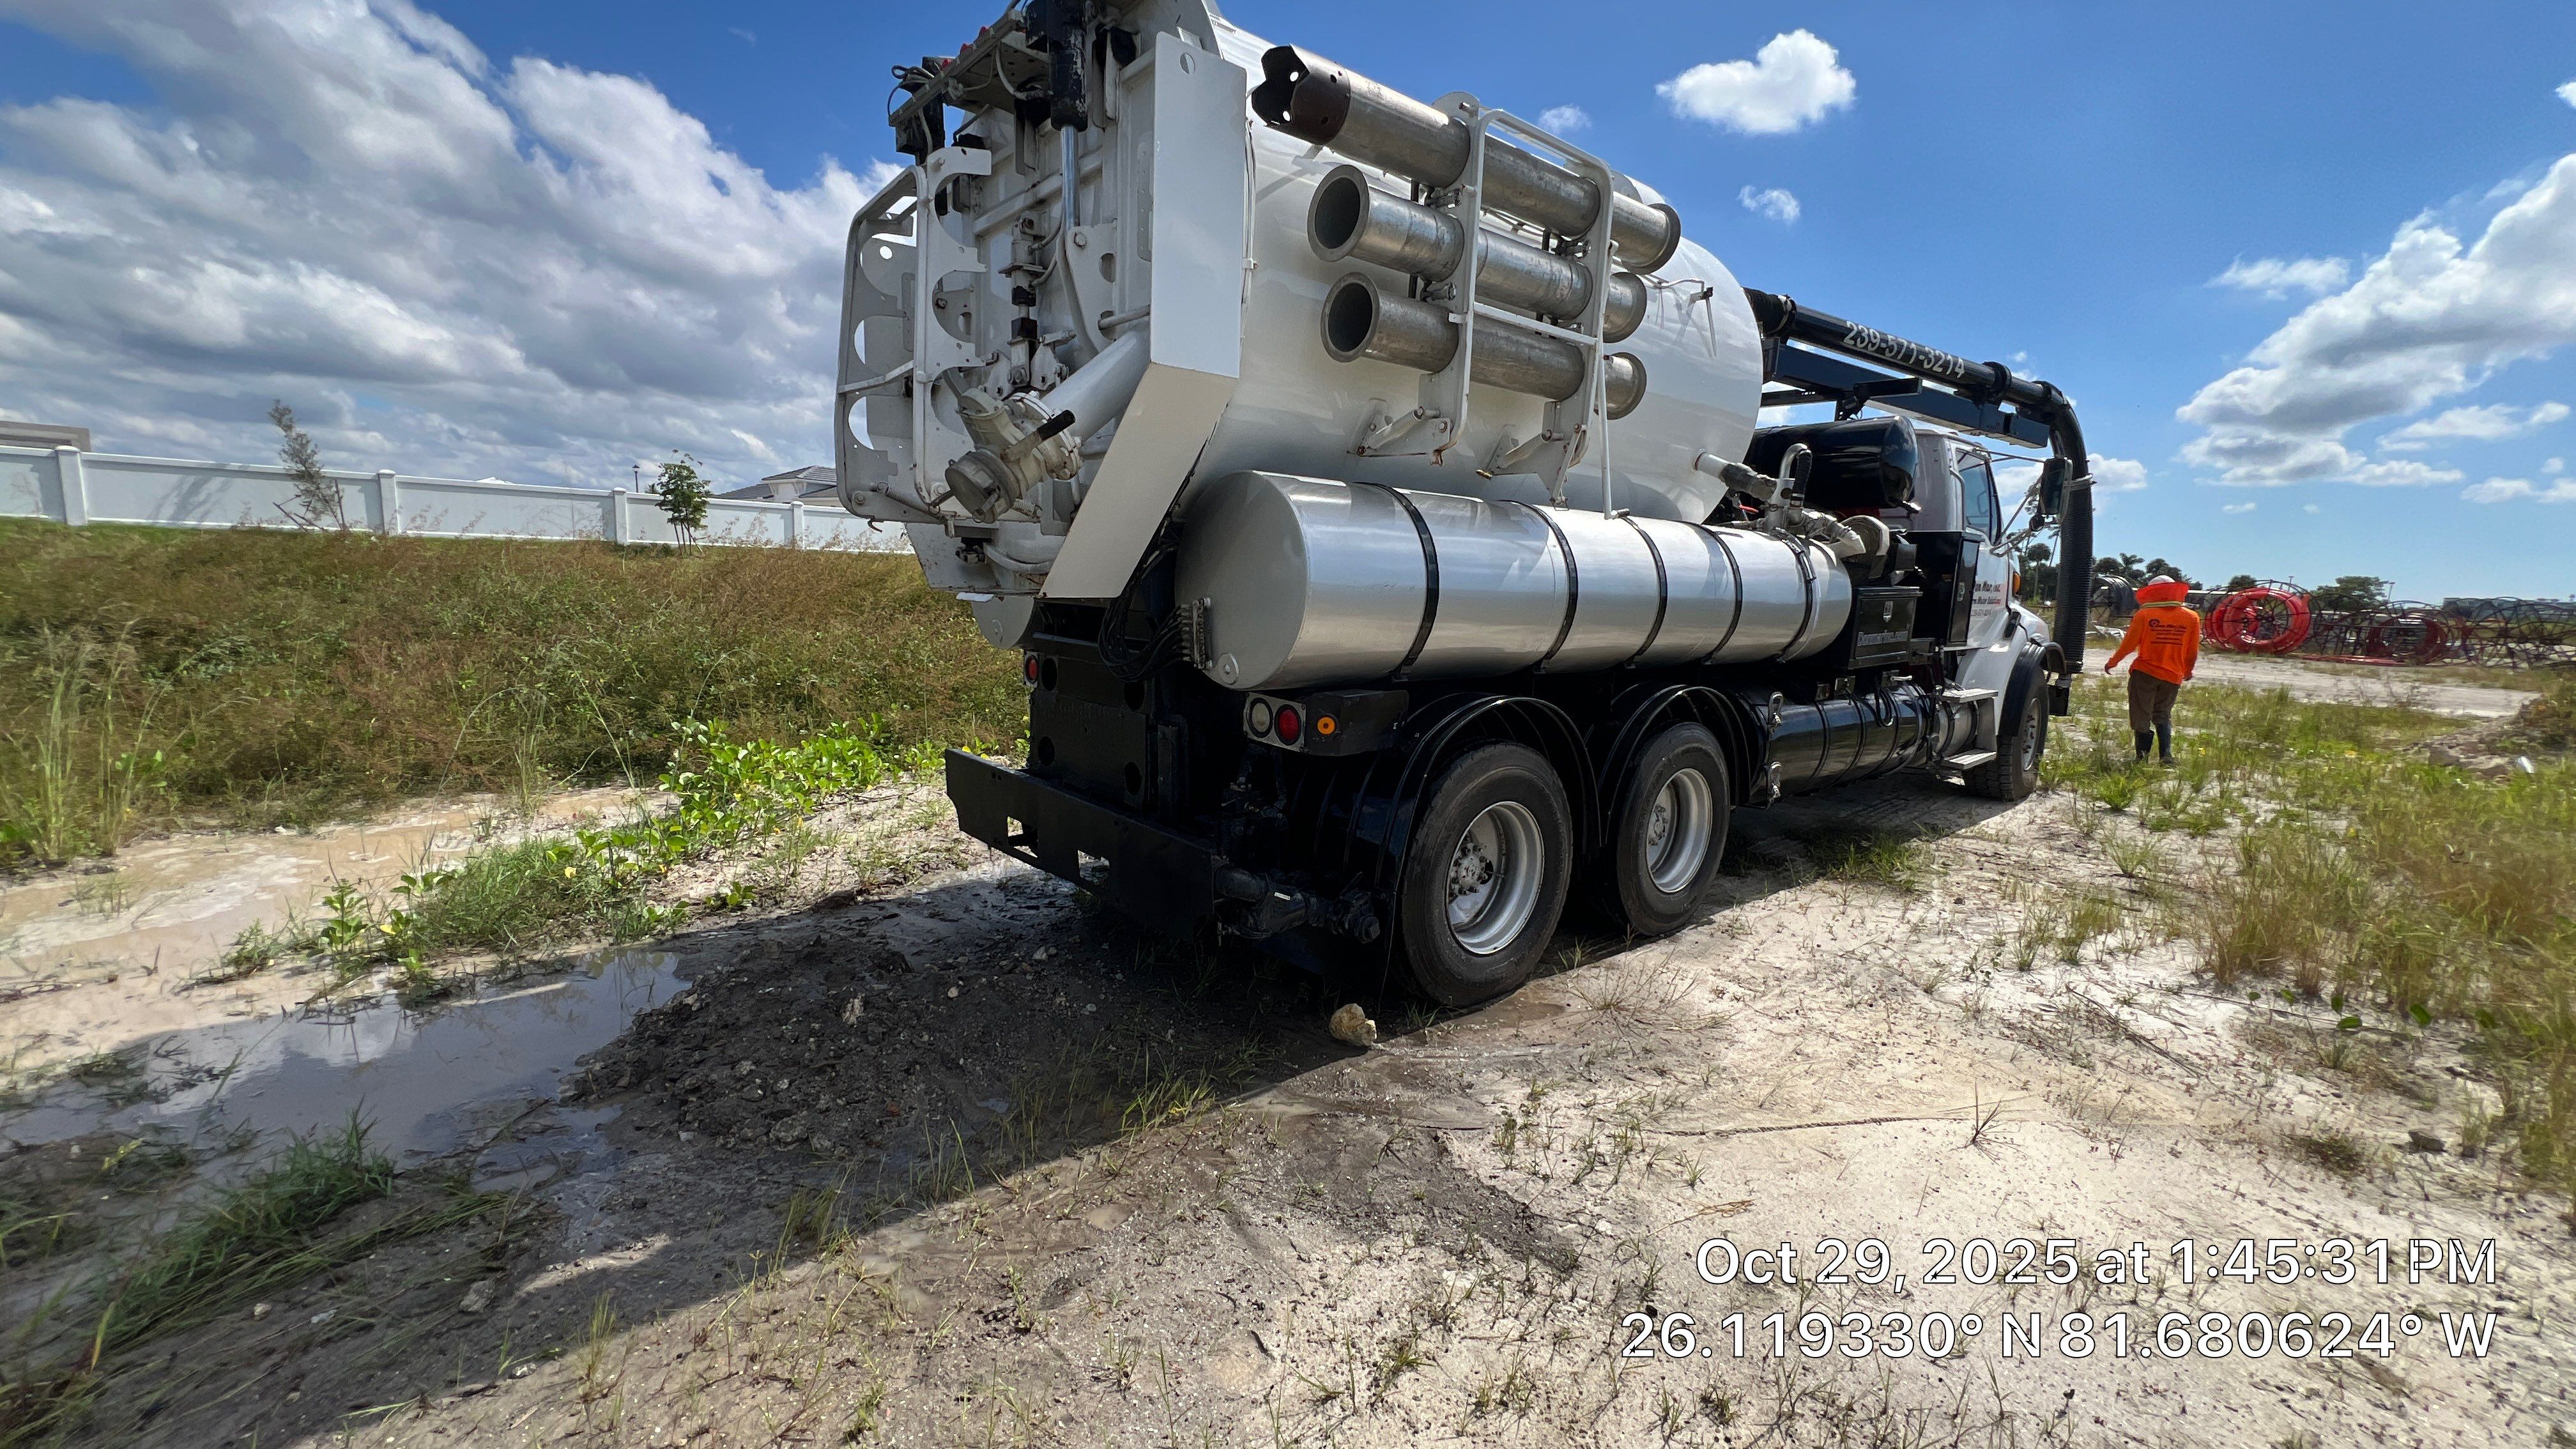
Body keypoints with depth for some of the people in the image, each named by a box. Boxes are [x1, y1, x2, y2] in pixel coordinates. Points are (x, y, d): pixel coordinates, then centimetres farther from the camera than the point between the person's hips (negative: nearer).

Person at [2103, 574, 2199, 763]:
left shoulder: (2144, 615, -8)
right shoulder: (2192, 617, 2)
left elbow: (2129, 644, -6)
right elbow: (2193, 652, 8)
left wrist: (2113, 662, 9)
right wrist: (2188, 671, 24)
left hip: (2144, 673, -3)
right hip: (2173, 676, 3)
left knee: (2141, 717, 5)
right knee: (2163, 716, 18)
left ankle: (2143, 758, 6)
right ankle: (2166, 755, 5)